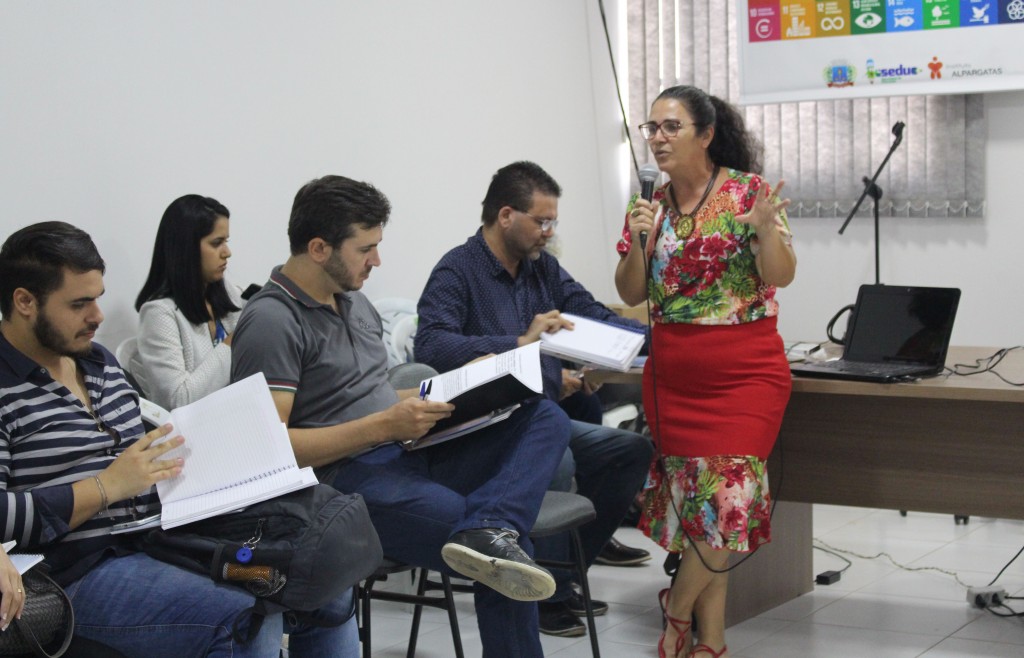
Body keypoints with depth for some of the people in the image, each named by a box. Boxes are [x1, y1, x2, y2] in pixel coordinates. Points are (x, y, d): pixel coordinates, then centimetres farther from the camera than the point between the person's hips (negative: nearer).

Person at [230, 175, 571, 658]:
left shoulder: (355, 301, 20)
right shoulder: (272, 321, -10)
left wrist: (445, 400, 8)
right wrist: (383, 425, -22)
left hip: (411, 453, 10)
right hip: (348, 478, -10)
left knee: (546, 417, -17)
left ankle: (486, 531, -38)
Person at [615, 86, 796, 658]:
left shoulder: (748, 190, -5)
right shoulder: (648, 206, 8)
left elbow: (782, 277, -9)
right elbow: (631, 294, 7)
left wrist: (766, 231, -27)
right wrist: (639, 241, -10)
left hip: (746, 369, -4)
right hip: (673, 372, 4)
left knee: (726, 497, -13)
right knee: (695, 498, 4)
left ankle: (678, 606, 10)